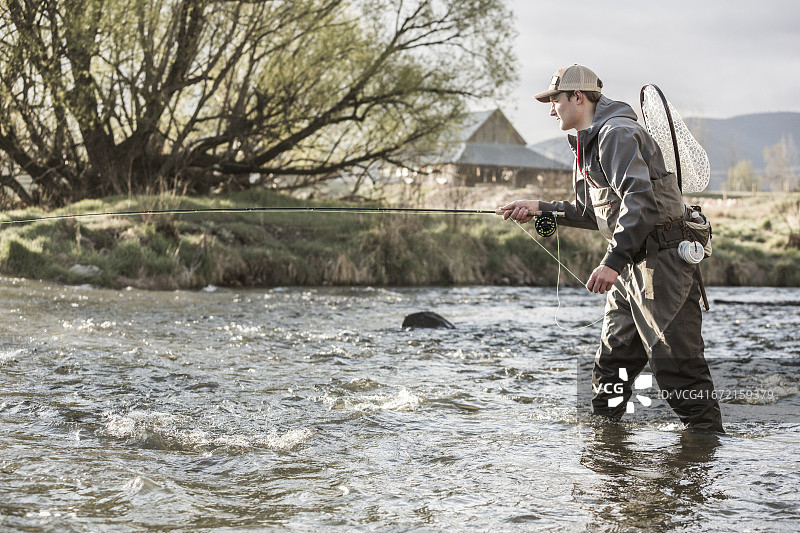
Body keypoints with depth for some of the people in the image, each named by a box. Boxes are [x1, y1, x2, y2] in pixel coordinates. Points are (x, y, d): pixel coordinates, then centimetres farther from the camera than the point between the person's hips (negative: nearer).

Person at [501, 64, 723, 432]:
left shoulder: (617, 134, -14)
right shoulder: (589, 143, 19)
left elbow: (641, 199, -26)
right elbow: (596, 212, 25)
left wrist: (614, 261, -32)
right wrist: (541, 208, 17)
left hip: (661, 260, -10)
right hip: (630, 264, 10)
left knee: (675, 362, -11)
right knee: (613, 359, 13)